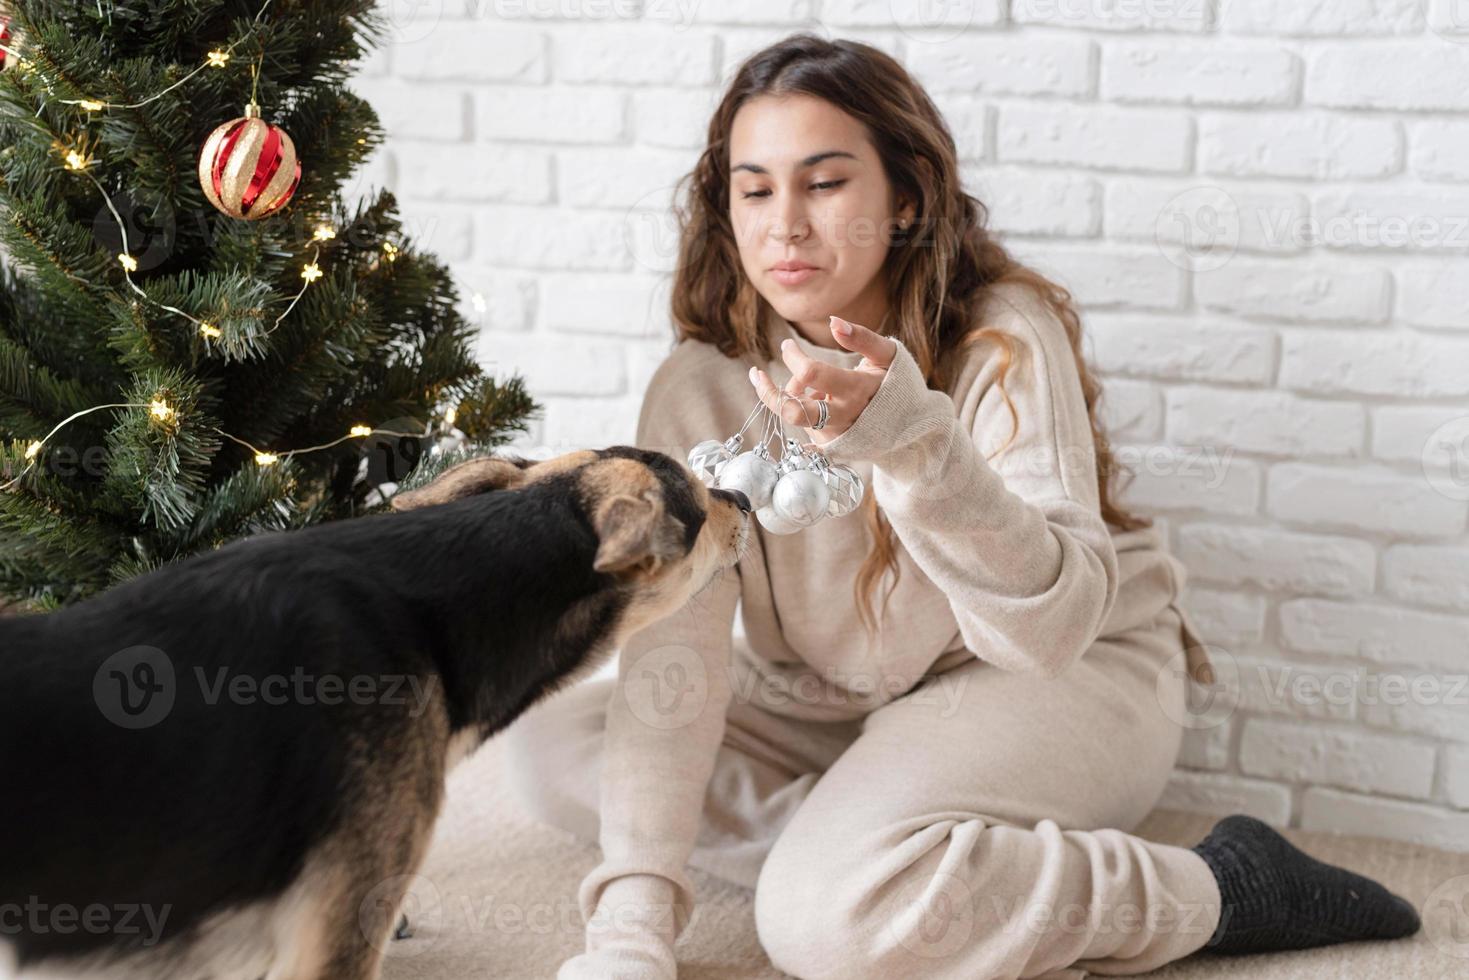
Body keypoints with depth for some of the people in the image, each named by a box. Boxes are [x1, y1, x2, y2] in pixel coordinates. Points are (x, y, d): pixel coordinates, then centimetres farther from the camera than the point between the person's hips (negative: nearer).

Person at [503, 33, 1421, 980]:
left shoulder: (1005, 340, -22)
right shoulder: (702, 388, -12)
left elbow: (1055, 623, -33)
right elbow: (674, 646, -20)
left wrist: (913, 440, -51)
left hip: (1065, 681, -5)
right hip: (833, 706, 5)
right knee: (552, 747, -10)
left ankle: (1222, 888, -15)